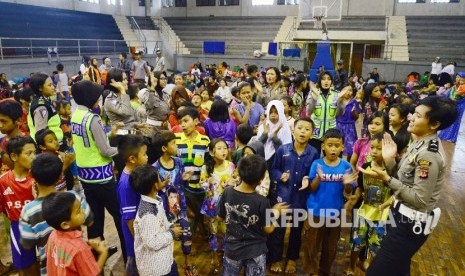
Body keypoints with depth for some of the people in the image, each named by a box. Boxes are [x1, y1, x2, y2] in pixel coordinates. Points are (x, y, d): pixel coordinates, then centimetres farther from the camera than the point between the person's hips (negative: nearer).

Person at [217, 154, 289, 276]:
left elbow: (220, 217, -2)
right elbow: (268, 229, -12)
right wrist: (276, 211, 2)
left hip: (232, 249, 3)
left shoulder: (227, 192, -16)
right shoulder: (262, 202, -25)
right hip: (255, 251, -2)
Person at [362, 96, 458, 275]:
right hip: (404, 217, 10)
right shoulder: (421, 143, 2)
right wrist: (389, 161, -9)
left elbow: (419, 199, -25)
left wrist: (386, 179, -27)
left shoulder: (428, 155, -27)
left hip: (411, 224, -9)